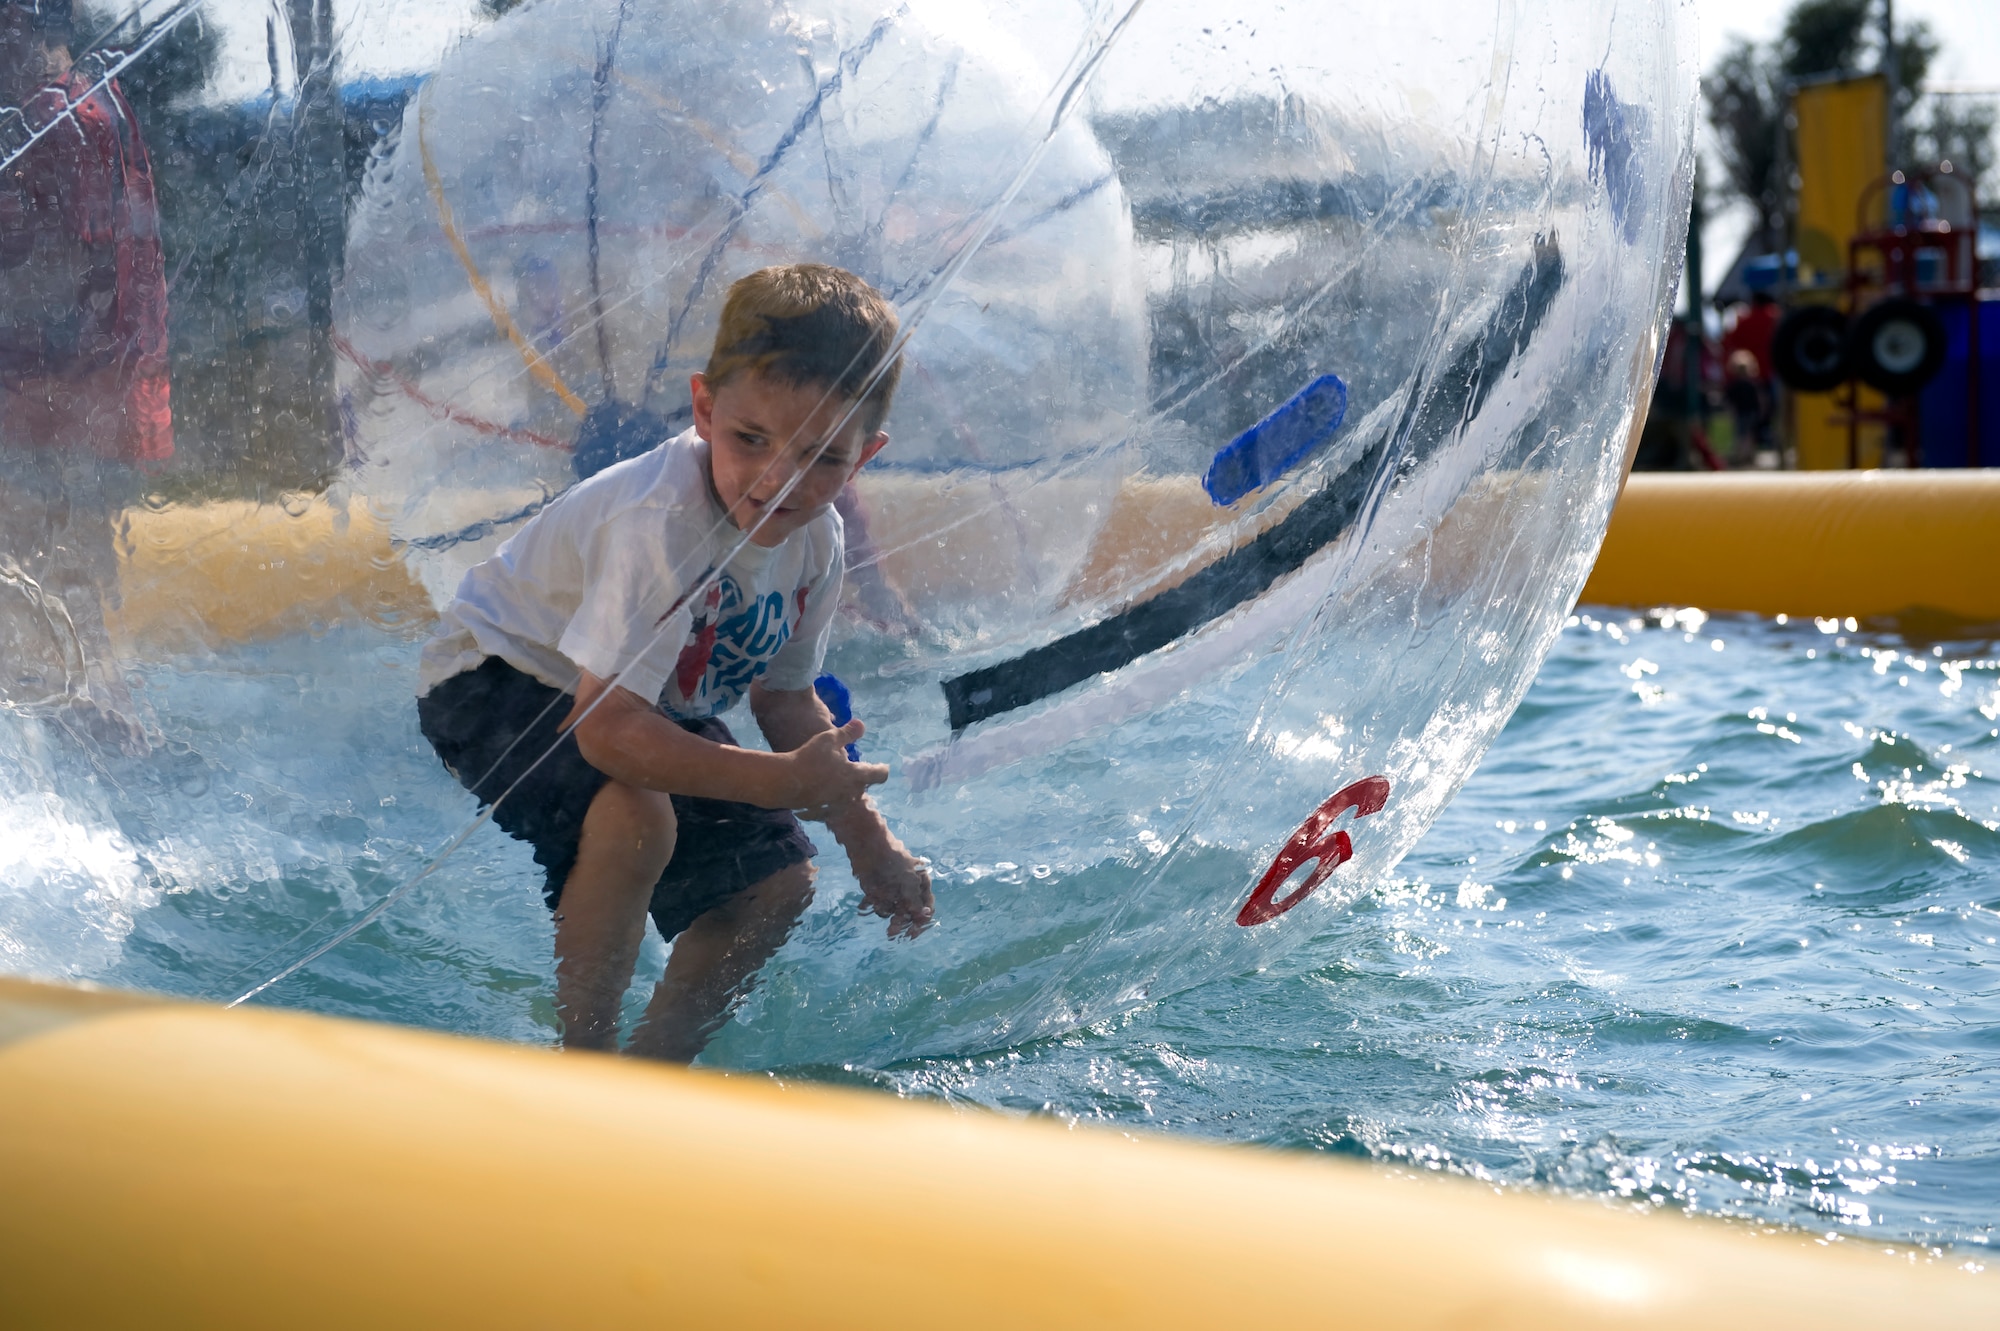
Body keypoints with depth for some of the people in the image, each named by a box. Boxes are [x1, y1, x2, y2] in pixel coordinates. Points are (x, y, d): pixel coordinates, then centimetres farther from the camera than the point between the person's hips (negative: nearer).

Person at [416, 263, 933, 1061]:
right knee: (635, 817, -35)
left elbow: (783, 697, 4)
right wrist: (787, 782, -39)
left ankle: (654, 1064, 21)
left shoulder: (815, 541, -12)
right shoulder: (660, 522, -38)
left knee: (778, 884, 2)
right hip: (502, 680, -8)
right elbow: (606, 729, -42)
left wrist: (867, 841, -3)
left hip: (654, 707, 8)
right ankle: (582, 1055, -14)